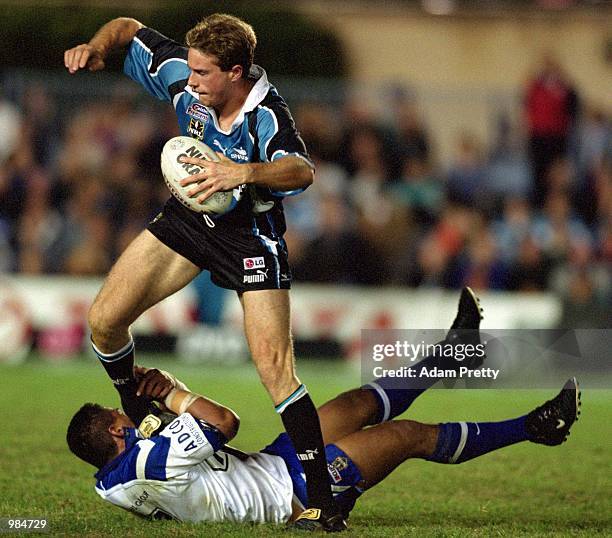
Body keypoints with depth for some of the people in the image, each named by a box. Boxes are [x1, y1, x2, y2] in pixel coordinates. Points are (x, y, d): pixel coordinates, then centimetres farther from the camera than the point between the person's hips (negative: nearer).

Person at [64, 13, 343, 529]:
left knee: (273, 362, -18)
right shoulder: (182, 76, -17)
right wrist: (96, 46, -22)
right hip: (189, 216, 6)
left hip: (251, 232, -6)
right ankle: (136, 421, 26)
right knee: (104, 321, -3)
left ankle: (322, 500, -15)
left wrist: (243, 172, -67)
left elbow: (302, 171, -51)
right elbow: (127, 28, 0)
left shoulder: (266, 115, -32)